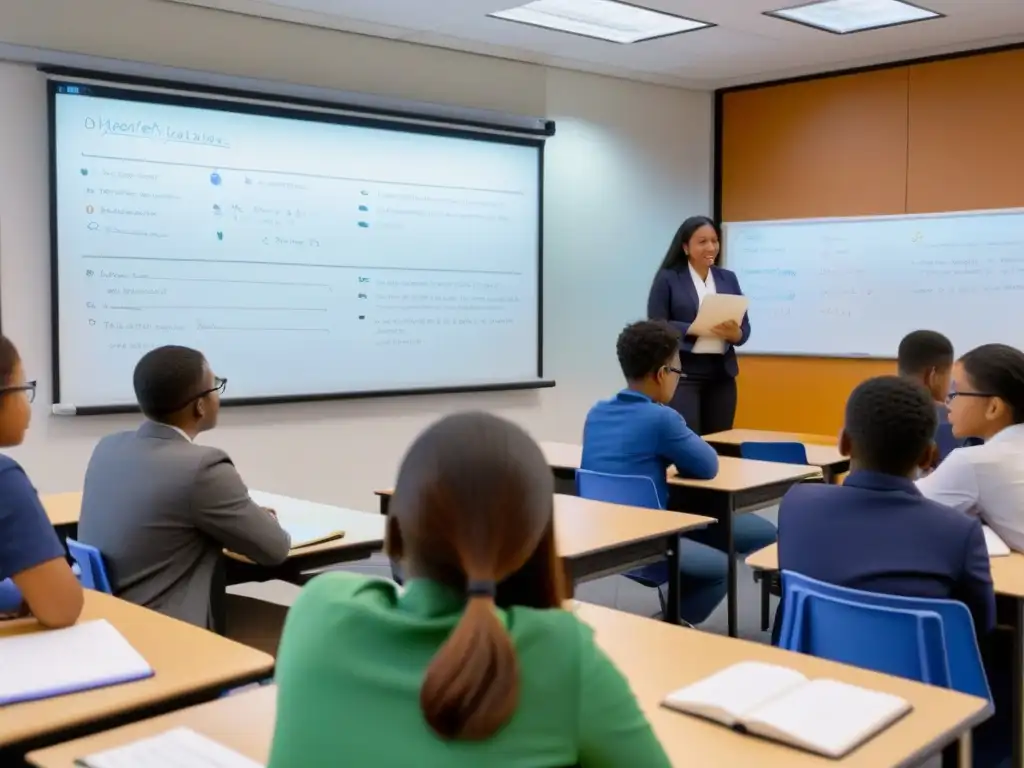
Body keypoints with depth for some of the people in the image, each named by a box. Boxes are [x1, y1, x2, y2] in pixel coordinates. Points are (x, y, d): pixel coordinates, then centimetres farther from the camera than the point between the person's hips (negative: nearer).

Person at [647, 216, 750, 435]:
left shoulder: (728, 278, 11)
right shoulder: (667, 278, -2)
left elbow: (745, 328, 11)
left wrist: (734, 333, -13)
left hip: (722, 374, 4)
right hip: (682, 373, -4)